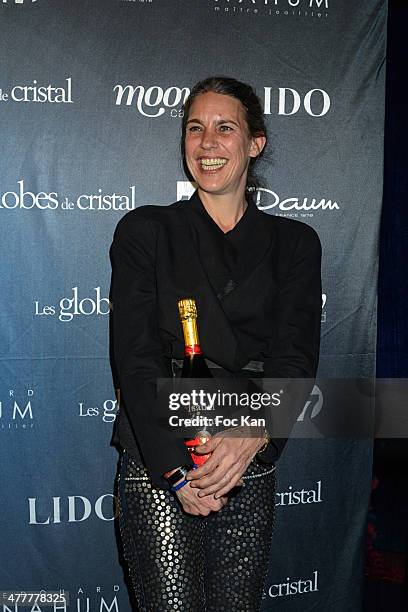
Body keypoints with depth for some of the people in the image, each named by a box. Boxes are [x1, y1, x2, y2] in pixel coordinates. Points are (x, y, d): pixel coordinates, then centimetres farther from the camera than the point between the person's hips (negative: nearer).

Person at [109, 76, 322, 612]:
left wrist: (253, 433, -22)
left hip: (251, 467, 2)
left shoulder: (293, 243, 8)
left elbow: (295, 358, -3)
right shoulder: (144, 231, 3)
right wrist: (176, 467, -17)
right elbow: (136, 357, -6)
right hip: (157, 461, -2)